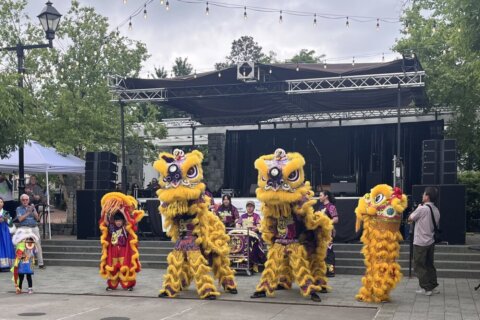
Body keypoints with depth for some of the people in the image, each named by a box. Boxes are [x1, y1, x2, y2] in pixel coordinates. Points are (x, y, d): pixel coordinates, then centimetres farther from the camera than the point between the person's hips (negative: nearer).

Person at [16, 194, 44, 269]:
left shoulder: (32, 207, 19)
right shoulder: (19, 209, 11)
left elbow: (37, 218, 11)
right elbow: (20, 219, -4)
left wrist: (33, 211, -3)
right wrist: (28, 212, -7)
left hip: (34, 227, 3)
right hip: (25, 228, -3)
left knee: (38, 245, -4)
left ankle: (41, 263, -1)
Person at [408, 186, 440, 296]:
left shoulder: (422, 209, -18)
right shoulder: (436, 211, 6)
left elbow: (410, 218, -5)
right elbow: (437, 226, 15)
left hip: (420, 243, -7)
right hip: (431, 242, 7)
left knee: (419, 266, 2)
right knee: (429, 265, 16)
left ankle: (426, 288, 2)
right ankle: (433, 286, 17)